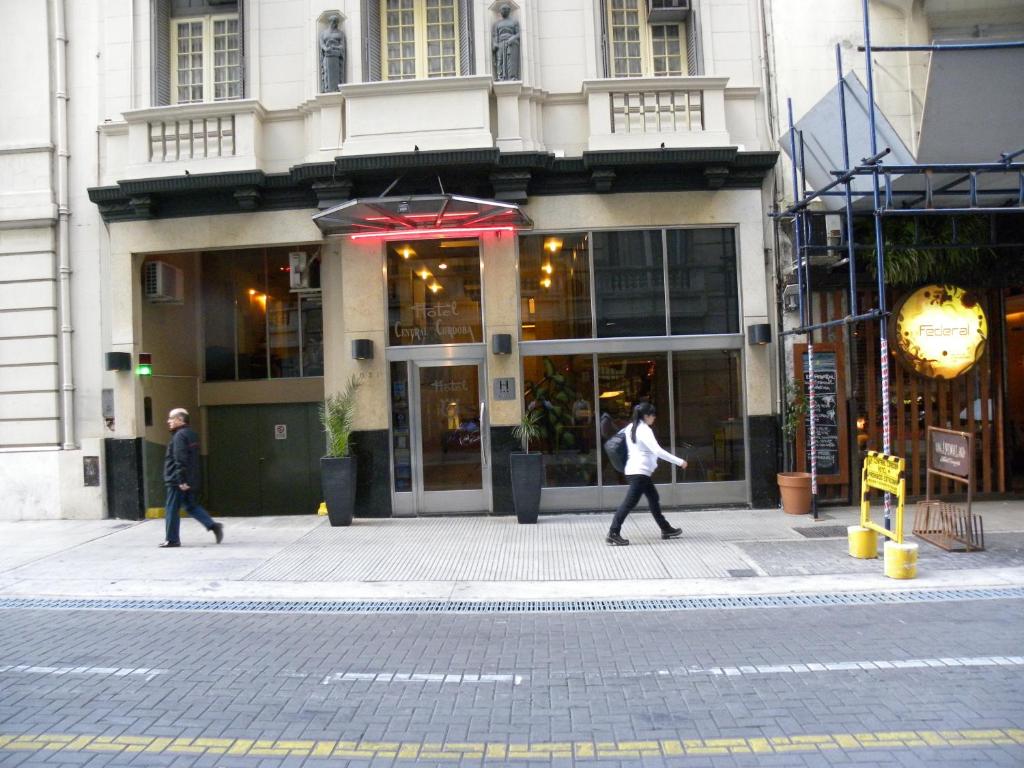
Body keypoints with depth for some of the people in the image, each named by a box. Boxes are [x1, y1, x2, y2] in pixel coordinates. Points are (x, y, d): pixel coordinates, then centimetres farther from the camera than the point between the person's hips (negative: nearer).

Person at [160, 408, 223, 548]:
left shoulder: (179, 436, -15)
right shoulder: (191, 434, 15)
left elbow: (180, 460, -22)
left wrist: (181, 480, -24)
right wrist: (187, 479, 21)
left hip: (178, 481, -9)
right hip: (190, 480, 9)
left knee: (172, 510, 0)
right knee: (191, 506, 14)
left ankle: (172, 539, 6)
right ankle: (213, 526, 3)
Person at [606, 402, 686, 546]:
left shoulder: (630, 428, 11)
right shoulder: (645, 430, -16)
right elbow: (658, 451, -23)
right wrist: (679, 462, -20)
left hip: (633, 470, 10)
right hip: (639, 472, -10)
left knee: (654, 499, 17)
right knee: (629, 503, -9)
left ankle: (666, 529, 25)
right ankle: (613, 534, -8)